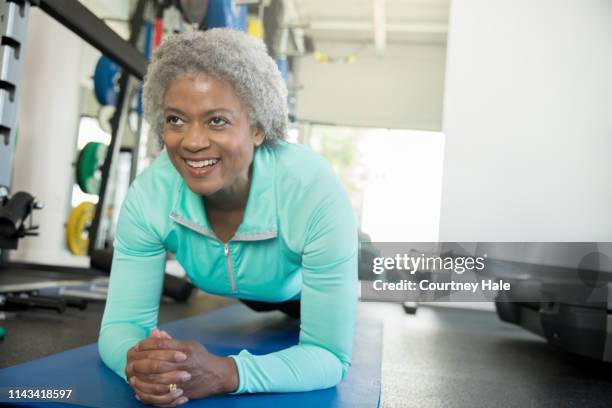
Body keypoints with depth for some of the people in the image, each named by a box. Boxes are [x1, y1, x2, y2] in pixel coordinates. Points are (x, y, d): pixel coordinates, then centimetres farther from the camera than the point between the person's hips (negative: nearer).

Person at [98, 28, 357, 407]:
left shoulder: (316, 191, -44)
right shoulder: (150, 193, -33)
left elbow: (330, 356, -40)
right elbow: (122, 322, -28)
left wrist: (226, 374, -58)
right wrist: (138, 363, -52)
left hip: (321, 298, -2)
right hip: (233, 304, 3)